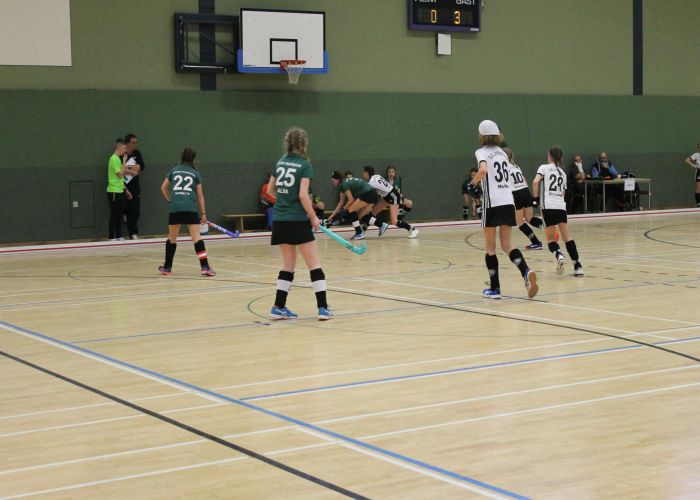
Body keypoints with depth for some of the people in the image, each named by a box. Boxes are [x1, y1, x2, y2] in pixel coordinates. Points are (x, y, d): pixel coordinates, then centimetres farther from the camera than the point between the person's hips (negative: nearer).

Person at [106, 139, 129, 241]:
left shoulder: (118, 159, 15)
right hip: (114, 191, -9)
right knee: (114, 215, -4)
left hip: (119, 190, 9)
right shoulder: (114, 159, -14)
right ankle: (112, 237, 1)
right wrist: (124, 162, -14)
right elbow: (120, 174, -18)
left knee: (119, 215, 12)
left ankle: (118, 236, 18)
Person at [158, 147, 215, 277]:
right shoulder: (196, 174, 9)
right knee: (196, 238, -7)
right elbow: (200, 195, 10)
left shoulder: (173, 171, 13)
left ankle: (167, 267, 24)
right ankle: (205, 267, -16)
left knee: (171, 238, 15)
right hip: (191, 209, -2)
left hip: (175, 209, 2)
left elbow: (163, 187, 24)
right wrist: (203, 214, 13)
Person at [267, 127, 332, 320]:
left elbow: (270, 189, 15)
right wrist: (314, 217, -5)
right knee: (314, 264, 1)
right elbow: (303, 196, -16)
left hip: (279, 220, 6)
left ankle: (279, 308, 12)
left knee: (288, 264, 15)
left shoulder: (280, 162, 9)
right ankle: (323, 308, -2)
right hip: (298, 220, -6)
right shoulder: (304, 164, -8)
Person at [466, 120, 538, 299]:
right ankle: (526, 271, -16)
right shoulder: (502, 153, 16)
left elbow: (483, 170, -24)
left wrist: (473, 183, -9)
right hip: (508, 202, 6)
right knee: (506, 245, 10)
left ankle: (494, 288, 8)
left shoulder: (482, 152, -5)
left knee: (490, 247, 7)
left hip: (492, 204, -6)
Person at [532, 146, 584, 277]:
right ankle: (577, 266, -1)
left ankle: (559, 255, -23)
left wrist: (536, 196, 2)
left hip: (548, 206, -4)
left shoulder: (544, 167, 7)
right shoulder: (562, 173, 22)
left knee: (550, 239, 6)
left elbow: (535, 182, -11)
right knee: (567, 237, 7)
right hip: (561, 206, 4)